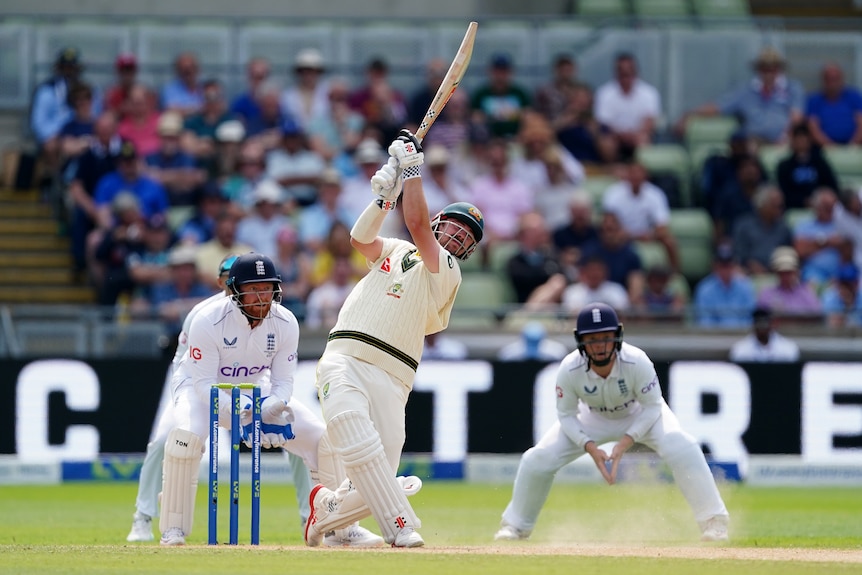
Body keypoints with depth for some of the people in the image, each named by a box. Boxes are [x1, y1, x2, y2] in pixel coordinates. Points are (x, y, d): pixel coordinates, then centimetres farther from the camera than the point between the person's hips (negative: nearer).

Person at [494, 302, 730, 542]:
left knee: (681, 449, -29)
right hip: (593, 417, 2)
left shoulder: (637, 362, -36)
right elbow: (566, 416, -16)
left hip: (640, 413, -2)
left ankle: (713, 520, -15)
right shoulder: (569, 369, -31)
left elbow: (652, 407, -23)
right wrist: (591, 448, -31)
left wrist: (624, 444, -32)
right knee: (537, 460, -11)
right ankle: (515, 526, 15)